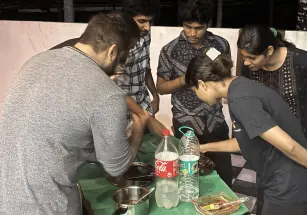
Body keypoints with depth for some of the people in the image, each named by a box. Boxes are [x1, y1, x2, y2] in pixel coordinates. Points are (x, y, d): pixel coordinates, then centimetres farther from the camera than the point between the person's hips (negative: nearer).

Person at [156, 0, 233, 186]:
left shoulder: (221, 45, -1)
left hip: (215, 121, 3)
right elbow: (161, 87, -1)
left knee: (225, 174, 10)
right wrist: (183, 79, -19)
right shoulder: (170, 50, -8)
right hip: (186, 124, -2)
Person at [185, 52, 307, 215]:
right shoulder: (241, 87, 6)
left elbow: (288, 146, -27)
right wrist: (206, 147, 22)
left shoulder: (239, 99, -24)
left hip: (289, 187, -9)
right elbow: (245, 141, 18)